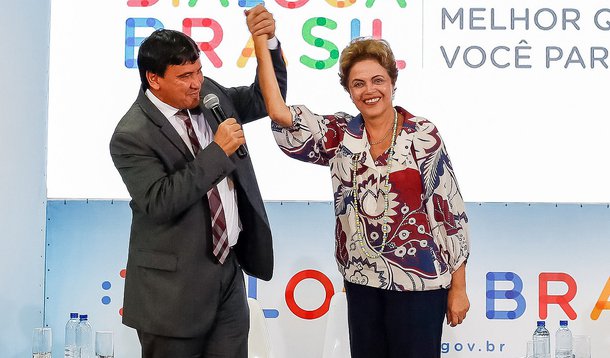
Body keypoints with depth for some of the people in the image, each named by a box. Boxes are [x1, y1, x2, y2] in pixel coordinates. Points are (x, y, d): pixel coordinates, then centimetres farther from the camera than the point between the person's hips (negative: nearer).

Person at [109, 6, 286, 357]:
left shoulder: (208, 93, 4)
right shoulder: (133, 135, -16)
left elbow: (266, 99, 14)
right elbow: (159, 202, -25)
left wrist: (269, 42, -2)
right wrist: (217, 151, -24)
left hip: (230, 269, 6)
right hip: (175, 285, -6)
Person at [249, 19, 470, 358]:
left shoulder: (423, 136, -7)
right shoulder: (340, 135, 2)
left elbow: (450, 210, -5)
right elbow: (280, 113, -10)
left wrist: (458, 287, -5)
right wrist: (261, 42, -12)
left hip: (418, 279, -3)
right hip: (361, 279, 4)